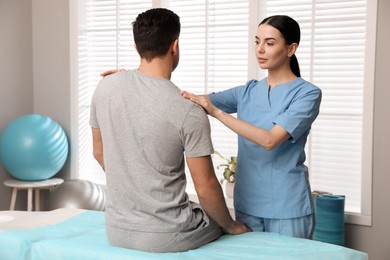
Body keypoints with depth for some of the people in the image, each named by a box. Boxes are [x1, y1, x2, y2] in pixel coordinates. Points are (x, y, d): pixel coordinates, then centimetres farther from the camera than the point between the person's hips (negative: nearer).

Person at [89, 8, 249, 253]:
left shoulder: (105, 87, -5)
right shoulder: (189, 112, -20)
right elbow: (205, 187, -15)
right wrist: (231, 226, 4)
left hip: (117, 231, 5)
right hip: (166, 237, -5)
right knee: (221, 220, 26)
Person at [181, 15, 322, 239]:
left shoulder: (307, 93, -10)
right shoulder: (248, 92, 8)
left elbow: (270, 139, -23)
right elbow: (201, 102, 0)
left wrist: (216, 113, -29)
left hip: (286, 206, -5)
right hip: (248, 203, 5)